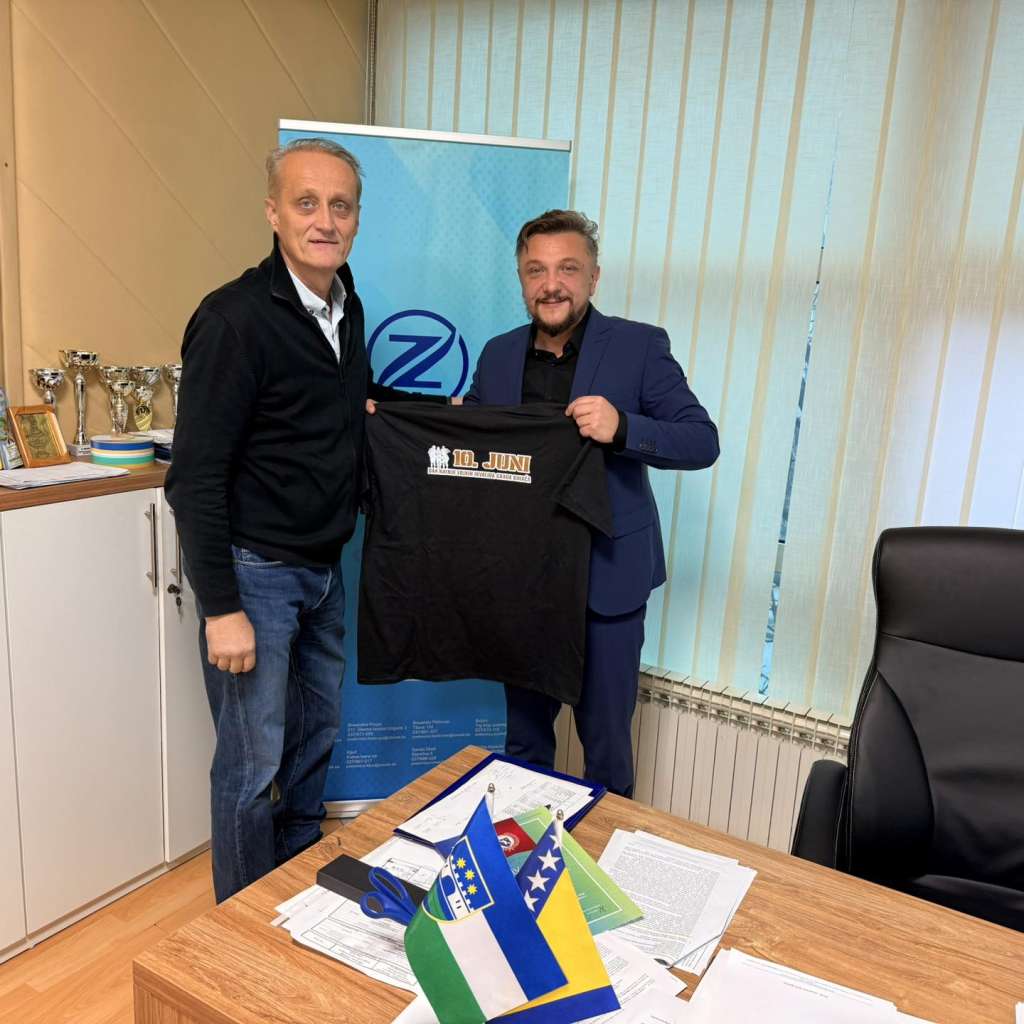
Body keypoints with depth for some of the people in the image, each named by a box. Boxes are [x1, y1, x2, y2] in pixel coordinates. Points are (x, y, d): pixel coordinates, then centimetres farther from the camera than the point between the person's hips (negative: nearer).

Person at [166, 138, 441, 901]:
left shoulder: (347, 306, 5)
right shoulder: (235, 318, -19)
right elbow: (195, 477, -19)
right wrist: (220, 608, -19)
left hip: (324, 567, 8)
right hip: (255, 571, -7)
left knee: (317, 735, 20)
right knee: (252, 763, 5)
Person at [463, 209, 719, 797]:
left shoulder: (639, 346, -7)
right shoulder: (498, 355, 5)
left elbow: (704, 442, -11)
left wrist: (621, 427, -28)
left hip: (606, 577, -3)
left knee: (606, 737, 10)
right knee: (524, 728, 19)